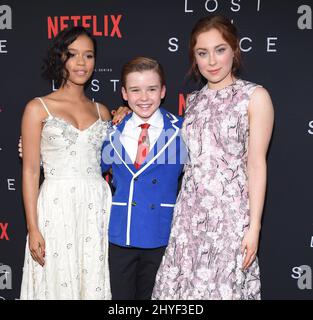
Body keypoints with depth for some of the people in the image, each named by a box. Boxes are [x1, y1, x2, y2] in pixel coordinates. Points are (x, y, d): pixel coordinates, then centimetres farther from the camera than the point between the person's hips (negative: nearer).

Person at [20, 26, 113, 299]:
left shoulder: (101, 111, 12)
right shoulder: (38, 108, 1)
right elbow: (30, 171, -3)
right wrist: (33, 229, -7)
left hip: (99, 208, 4)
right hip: (57, 207, -3)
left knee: (95, 284, 9)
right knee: (58, 284, 6)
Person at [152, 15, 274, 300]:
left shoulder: (254, 96, -5)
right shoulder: (194, 100, 11)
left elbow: (256, 163, -8)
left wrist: (254, 226, -11)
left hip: (230, 210, -5)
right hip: (190, 210, 5)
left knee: (223, 286, 4)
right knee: (183, 284, 10)